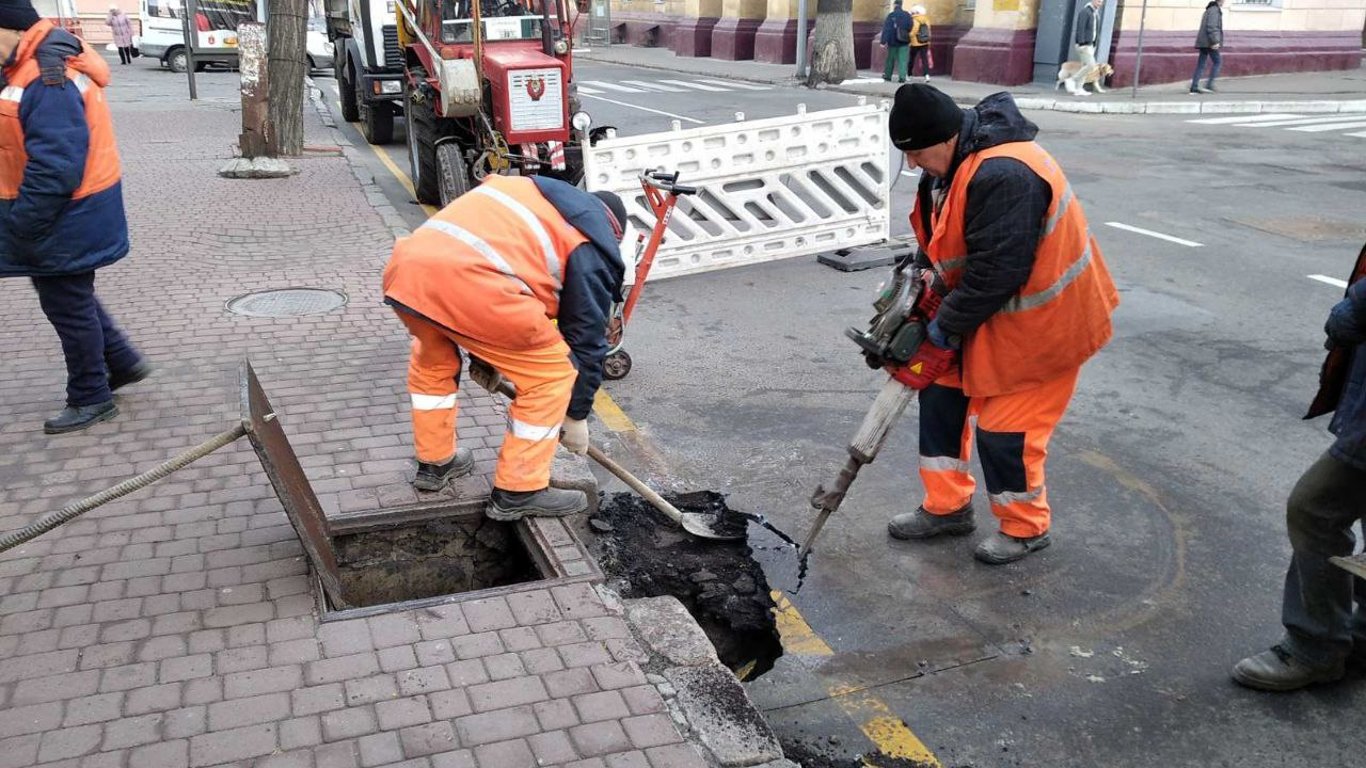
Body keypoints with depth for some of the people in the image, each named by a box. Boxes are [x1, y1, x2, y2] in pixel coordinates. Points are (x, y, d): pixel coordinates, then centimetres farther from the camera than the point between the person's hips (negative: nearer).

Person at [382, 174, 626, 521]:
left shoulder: (526, 192, 35)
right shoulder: (592, 245, 16)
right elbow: (587, 338, 18)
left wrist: (486, 355, 44)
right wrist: (576, 416, 31)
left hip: (407, 266, 7)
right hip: (469, 285, -7)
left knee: (432, 358, 36)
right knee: (551, 375, 12)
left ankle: (434, 462, 45)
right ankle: (519, 491, 20)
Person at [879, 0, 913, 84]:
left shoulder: (890, 16, -8)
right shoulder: (907, 15, 1)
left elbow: (886, 29, -11)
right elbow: (910, 28, 6)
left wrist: (883, 41, -11)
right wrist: (910, 40, 17)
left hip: (893, 42, -1)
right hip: (904, 42, 1)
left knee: (890, 59, 14)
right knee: (902, 60, 0)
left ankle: (887, 75, 24)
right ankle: (902, 76, -11)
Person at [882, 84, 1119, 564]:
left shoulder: (1003, 176, -32)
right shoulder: (952, 164, 0)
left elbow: (996, 272, -31)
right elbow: (937, 242, 11)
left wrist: (943, 328, -20)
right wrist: (923, 282, -7)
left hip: (1039, 324, -10)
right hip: (986, 312, 10)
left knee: (1006, 426, -2)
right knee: (942, 392, 12)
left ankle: (1025, 527, 23)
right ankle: (947, 507, 27)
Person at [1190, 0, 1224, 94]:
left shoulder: (1209, 10, 21)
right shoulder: (1214, 10, -9)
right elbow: (1211, 27, -19)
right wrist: (1215, 42, -22)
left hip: (1204, 43, 9)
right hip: (1209, 43, -9)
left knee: (1200, 64, 4)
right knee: (1217, 62, -4)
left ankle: (1194, 87, -1)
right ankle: (1209, 85, -11)